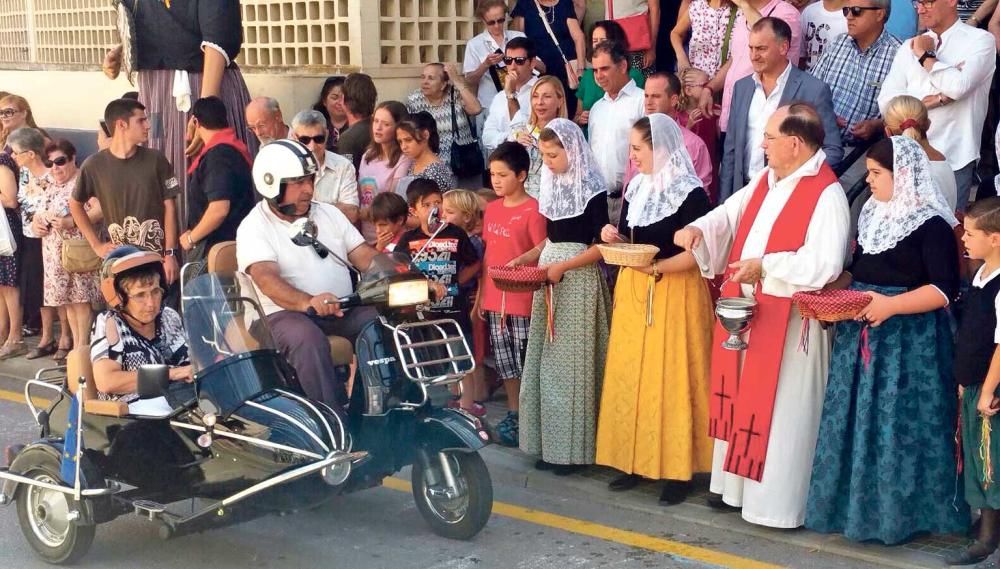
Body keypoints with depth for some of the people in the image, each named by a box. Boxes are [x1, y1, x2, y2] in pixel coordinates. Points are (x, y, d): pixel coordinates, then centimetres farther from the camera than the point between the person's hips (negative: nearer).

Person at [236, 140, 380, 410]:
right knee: (308, 338, -37)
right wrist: (308, 302, -41)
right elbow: (266, 278, -21)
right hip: (286, 313, -5)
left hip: (345, 309, 5)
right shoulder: (254, 227, -3)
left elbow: (365, 257, 10)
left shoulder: (329, 214, 16)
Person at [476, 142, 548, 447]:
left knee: (525, 361, -2)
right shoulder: (492, 209, 11)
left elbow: (543, 248, -13)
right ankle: (512, 413, 24)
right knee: (505, 361, 13)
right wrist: (481, 296, 14)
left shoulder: (533, 209, -10)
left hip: (523, 299, -7)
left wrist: (522, 260, -32)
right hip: (495, 299, 7)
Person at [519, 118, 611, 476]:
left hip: (578, 280, -7)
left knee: (572, 362, -4)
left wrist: (563, 267, -19)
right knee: (547, 361, 7)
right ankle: (552, 443, 14)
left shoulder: (592, 190, -10)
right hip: (551, 277, 8)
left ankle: (575, 448, 3)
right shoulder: (552, 186, 12)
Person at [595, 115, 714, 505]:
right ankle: (637, 460, 16)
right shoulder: (636, 187, 10)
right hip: (633, 290, 7)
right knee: (630, 373, 7)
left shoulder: (690, 193, -12)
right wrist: (614, 237, -4)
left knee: (672, 378, -4)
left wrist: (658, 267, -25)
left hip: (674, 293, -7)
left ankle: (678, 469, 4)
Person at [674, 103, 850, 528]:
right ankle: (737, 482, 28)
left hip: (788, 320, -8)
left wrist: (764, 266, -22)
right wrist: (699, 229, -5)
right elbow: (730, 215, 16)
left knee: (780, 408, -1)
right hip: (745, 309, 8)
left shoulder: (826, 194, -17)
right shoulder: (764, 180, 10)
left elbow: (824, 264, -25)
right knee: (741, 398, 15)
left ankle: (778, 501, 9)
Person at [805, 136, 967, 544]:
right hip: (860, 336, 8)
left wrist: (891, 305, -24)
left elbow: (946, 289, -17)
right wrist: (831, 290, 3)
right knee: (858, 420, 10)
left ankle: (900, 509, 11)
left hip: (907, 342, -7)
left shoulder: (930, 223, -12)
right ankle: (857, 502, 21)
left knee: (899, 423, -2)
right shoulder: (872, 214, 12)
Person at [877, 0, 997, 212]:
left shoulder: (980, 40, -1)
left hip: (953, 161, -4)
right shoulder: (909, 47, 11)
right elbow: (886, 103, 0)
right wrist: (940, 97, -10)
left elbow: (959, 86, -19)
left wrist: (925, 56, -4)